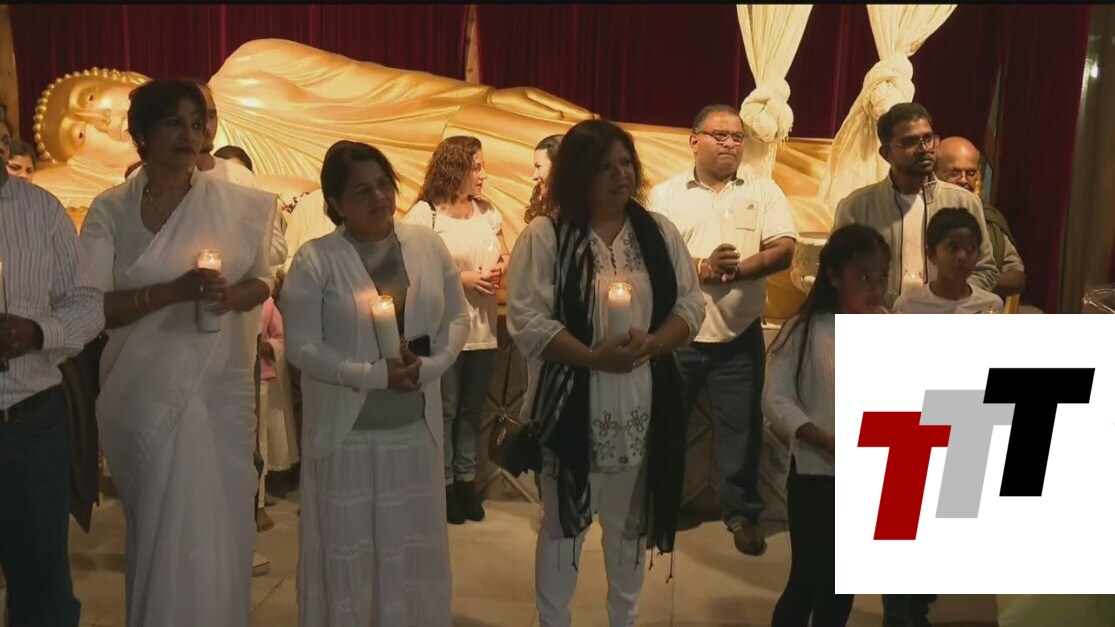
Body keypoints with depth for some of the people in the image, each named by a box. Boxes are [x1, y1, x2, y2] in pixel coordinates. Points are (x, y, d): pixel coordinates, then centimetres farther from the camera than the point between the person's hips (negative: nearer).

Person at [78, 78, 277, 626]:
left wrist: (233, 296, -12)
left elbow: (261, 279, 10)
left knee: (218, 524, 7)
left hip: (221, 388, 1)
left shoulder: (238, 204, 0)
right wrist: (173, 291, -23)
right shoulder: (110, 211, -3)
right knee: (161, 528, 8)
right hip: (145, 391, -1)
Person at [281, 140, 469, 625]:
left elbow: (457, 317, 7)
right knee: (347, 549, 8)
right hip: (346, 432, -3)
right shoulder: (315, 260, -10)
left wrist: (430, 365, -11)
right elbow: (302, 347, -13)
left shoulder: (429, 246, 2)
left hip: (415, 427, 4)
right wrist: (376, 375, -21)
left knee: (412, 546, 15)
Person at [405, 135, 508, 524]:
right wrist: (464, 278, -17)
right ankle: (444, 483, 16)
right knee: (445, 410, 4)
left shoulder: (488, 211, 9)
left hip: (483, 329, 6)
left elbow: (505, 256, 18)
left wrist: (500, 269, -6)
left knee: (473, 408, 13)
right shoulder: (424, 214, -9)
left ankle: (467, 479, 24)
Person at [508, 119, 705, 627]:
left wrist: (652, 344, -15)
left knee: (630, 519, 19)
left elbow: (691, 304, 4)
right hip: (572, 401, -4)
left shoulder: (658, 232, 5)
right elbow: (526, 318, -14)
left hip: (642, 404, 4)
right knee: (564, 519, 10)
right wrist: (594, 356, -22)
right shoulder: (545, 236, -8)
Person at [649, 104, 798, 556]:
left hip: (739, 337, 0)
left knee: (741, 430, 7)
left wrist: (736, 270, -23)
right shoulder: (666, 194, 1)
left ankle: (742, 515, 22)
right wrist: (703, 268, -23)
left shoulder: (763, 191, 3)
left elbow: (783, 251, -8)